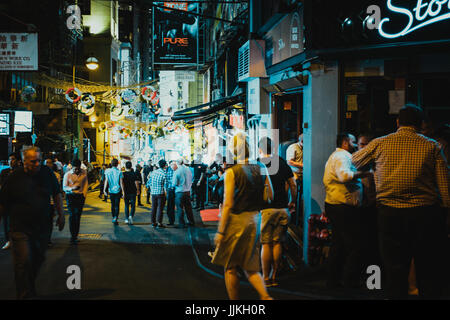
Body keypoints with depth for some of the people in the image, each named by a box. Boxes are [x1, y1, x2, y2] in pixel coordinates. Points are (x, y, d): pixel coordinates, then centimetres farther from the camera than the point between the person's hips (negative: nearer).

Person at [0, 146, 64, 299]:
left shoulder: (47, 173, 1)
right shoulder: (15, 177, -8)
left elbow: (57, 194, 14)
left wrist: (61, 215, 13)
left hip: (42, 228, 4)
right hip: (20, 229, -4)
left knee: (38, 260, 13)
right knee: (23, 263, -10)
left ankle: (31, 290, 33)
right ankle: (24, 295, 1)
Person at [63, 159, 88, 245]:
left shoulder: (84, 173, 2)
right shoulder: (67, 175, -5)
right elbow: (64, 187, -5)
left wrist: (84, 194, 2)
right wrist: (72, 188, -24)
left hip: (80, 196, 2)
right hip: (71, 196, -2)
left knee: (78, 216, 1)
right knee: (72, 216, -6)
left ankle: (75, 236, 6)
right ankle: (73, 236, -2)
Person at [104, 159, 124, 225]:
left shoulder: (108, 171, -2)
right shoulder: (119, 172, -9)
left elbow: (106, 181, -4)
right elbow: (121, 182, -9)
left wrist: (105, 189, 1)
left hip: (111, 190, 3)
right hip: (117, 190, -3)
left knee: (112, 204, 16)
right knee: (117, 205, 0)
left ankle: (114, 217, 24)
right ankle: (115, 217, -17)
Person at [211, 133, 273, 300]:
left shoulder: (231, 172, -11)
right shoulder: (261, 170, 4)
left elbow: (228, 204, -14)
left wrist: (220, 231, -10)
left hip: (236, 220, -5)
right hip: (255, 220, 5)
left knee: (230, 268, 9)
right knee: (251, 267, 15)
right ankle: (265, 296, -5)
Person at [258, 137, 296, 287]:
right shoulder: (282, 162, 5)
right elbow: (293, 185, 8)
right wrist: (293, 201, 21)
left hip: (266, 209, -4)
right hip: (282, 208, 4)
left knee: (266, 244, 2)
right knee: (278, 243, 9)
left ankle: (266, 279, 5)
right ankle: (274, 277, 14)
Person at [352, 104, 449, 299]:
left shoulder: (380, 144, 5)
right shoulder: (432, 146, 2)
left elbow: (354, 162, 21)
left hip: (389, 214, 1)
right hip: (425, 214, 0)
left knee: (394, 269, 7)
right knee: (428, 269, 8)